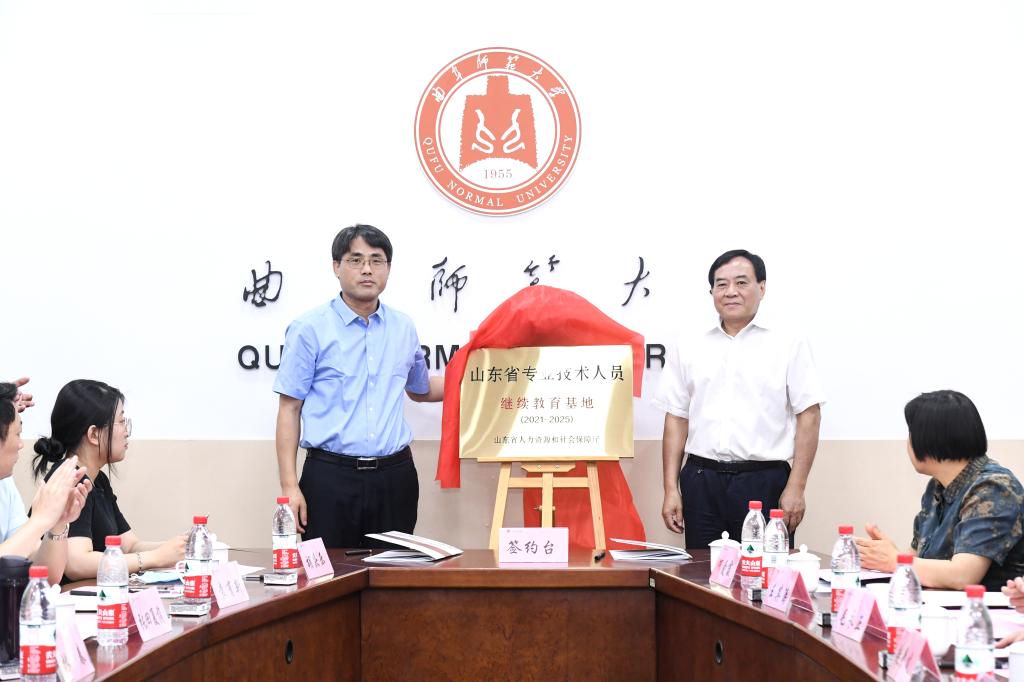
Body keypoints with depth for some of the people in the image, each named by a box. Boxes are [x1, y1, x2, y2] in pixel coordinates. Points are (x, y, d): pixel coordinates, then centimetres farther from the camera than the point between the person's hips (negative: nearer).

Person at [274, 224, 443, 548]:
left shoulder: (404, 328, 12)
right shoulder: (309, 329, -1)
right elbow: (289, 409, -2)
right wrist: (289, 486, -10)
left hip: (394, 477, 4)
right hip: (330, 476, -4)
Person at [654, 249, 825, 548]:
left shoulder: (788, 347, 4)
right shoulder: (688, 350, 12)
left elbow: (808, 415, -1)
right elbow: (676, 419, 11)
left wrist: (795, 489, -8)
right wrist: (671, 490, 4)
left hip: (764, 481, -2)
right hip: (702, 481, 3)